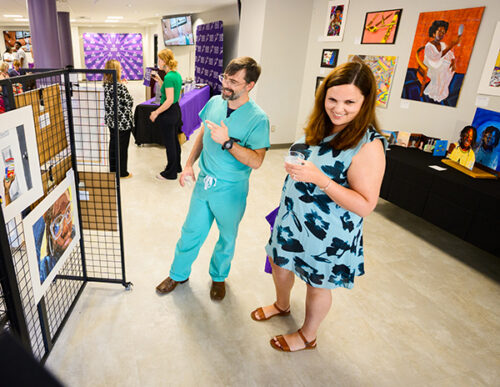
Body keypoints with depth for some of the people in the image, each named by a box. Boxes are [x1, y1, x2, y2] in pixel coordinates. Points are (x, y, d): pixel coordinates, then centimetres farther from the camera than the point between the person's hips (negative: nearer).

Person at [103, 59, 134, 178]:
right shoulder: (119, 86, -20)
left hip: (111, 120, 8)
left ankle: (113, 168, 30)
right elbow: (129, 102, -15)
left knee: (113, 144, 18)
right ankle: (122, 172, 13)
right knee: (122, 147, 3)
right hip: (122, 121, -8)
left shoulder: (106, 84, 3)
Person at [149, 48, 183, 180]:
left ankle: (171, 173, 13)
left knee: (169, 143, 1)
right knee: (174, 140, 20)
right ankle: (177, 166, 35)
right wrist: (159, 80, 15)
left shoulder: (169, 77, -20)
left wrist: (156, 112, -19)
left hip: (168, 113, -9)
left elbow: (169, 100, -25)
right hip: (176, 110, 9)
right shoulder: (177, 75, 8)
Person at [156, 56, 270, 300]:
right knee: (191, 231, 17)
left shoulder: (257, 119, -18)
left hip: (231, 190, -4)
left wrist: (227, 142, -32)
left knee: (227, 237, 16)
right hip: (204, 182, 4)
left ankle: (219, 276, 42)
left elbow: (256, 161, -23)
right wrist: (189, 165, 10)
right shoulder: (214, 103, -2)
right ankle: (178, 274, 39)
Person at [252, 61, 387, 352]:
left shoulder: (368, 144, -24)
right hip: (292, 218, 8)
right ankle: (282, 305, 56)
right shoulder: (320, 128, -1)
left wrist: (320, 179, -34)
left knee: (318, 285, 15)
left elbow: (365, 205, -27)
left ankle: (308, 336, 43)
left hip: (327, 233, -7)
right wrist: (294, 168, 2)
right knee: (279, 263, 24)